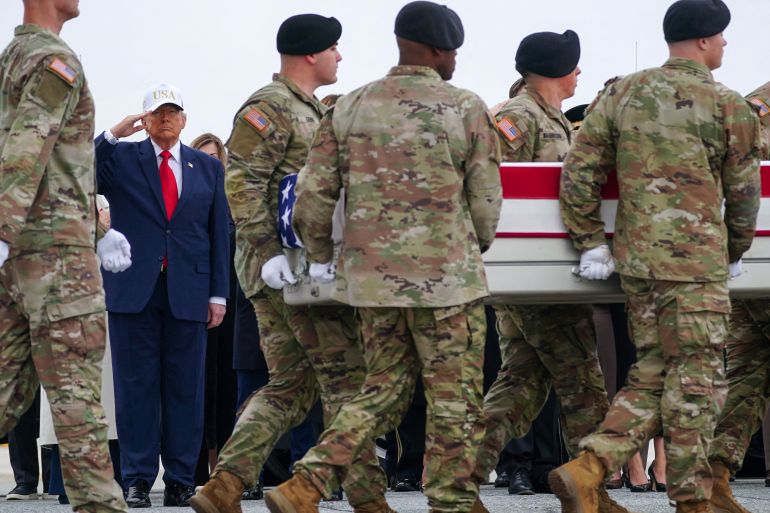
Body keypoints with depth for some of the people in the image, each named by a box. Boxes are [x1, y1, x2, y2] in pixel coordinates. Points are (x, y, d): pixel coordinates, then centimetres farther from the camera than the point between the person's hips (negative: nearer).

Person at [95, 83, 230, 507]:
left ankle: (180, 480, 7)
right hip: (133, 289, -1)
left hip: (188, 292, 1)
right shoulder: (120, 159, 8)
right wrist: (111, 136, -15)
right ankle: (137, 480, 3)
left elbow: (218, 233, 11)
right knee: (136, 387, -1)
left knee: (185, 388, 2)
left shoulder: (208, 167, 13)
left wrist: (218, 293, 4)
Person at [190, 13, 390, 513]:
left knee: (290, 386, 8)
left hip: (306, 264, 10)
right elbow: (242, 185, -17)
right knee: (348, 380, -7)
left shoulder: (314, 111, 21)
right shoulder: (269, 108, -9)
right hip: (287, 266, -10)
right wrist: (269, 252, -23)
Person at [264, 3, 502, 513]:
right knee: (455, 400, 5)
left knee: (386, 388, 16)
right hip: (446, 276, -5)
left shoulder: (350, 107, 5)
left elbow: (313, 193, 3)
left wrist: (321, 256, 19)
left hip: (370, 275, 5)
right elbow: (486, 199, -1)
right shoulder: (467, 109, -5)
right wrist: (475, 248, 18)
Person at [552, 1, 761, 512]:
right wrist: (736, 252, 19)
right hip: (695, 261, -6)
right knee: (696, 380, 1)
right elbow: (743, 191, 3)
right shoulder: (730, 106, -4)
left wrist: (591, 242, 10)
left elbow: (578, 171, 5)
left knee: (653, 373, 14)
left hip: (635, 259, 6)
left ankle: (585, 470, 0)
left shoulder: (620, 94, 9)